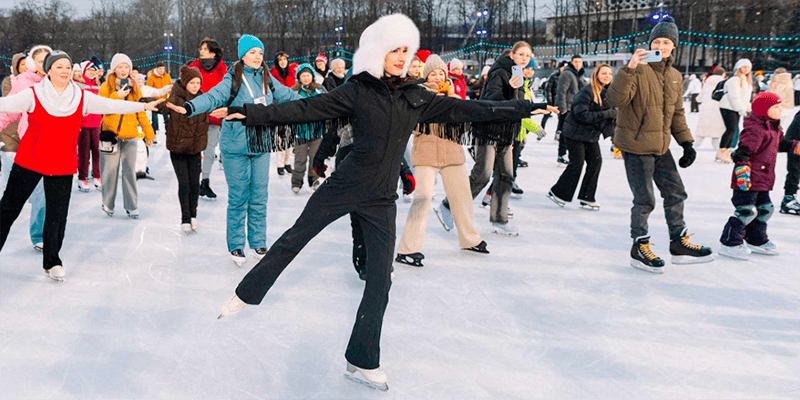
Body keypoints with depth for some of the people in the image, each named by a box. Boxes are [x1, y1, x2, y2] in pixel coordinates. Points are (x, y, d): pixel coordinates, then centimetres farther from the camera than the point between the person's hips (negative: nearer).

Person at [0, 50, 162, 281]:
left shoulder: (82, 98, 1)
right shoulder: (33, 95, -6)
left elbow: (111, 105, 0)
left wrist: (144, 106, -4)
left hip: (63, 167, 2)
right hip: (29, 163, -1)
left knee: (57, 214, 6)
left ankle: (52, 262, 22)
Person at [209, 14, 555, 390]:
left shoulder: (415, 97, 5)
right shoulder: (355, 91, -6)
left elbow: (462, 109, 8)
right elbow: (304, 109, -9)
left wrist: (522, 108, 8)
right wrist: (252, 113, -17)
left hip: (381, 200, 3)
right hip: (342, 187, -3)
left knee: (380, 280, 3)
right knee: (293, 239, 7)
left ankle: (362, 362, 15)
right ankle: (246, 294, 33)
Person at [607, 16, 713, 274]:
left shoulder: (674, 77, 10)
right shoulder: (638, 71, -13)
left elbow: (677, 113, 18)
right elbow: (616, 100, -27)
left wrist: (686, 143, 11)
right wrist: (630, 69, -36)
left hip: (661, 147, 7)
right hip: (635, 146, -7)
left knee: (676, 193, 11)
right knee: (645, 200, -2)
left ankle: (679, 243, 24)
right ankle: (639, 249, 13)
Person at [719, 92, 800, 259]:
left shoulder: (774, 128, 13)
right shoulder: (755, 129, -20)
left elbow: (779, 144, 33)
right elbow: (743, 151, -29)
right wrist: (742, 171, -36)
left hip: (762, 180, 11)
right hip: (748, 181, -11)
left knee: (764, 209, 18)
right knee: (746, 211, -11)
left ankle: (757, 241, 33)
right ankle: (730, 243, -4)